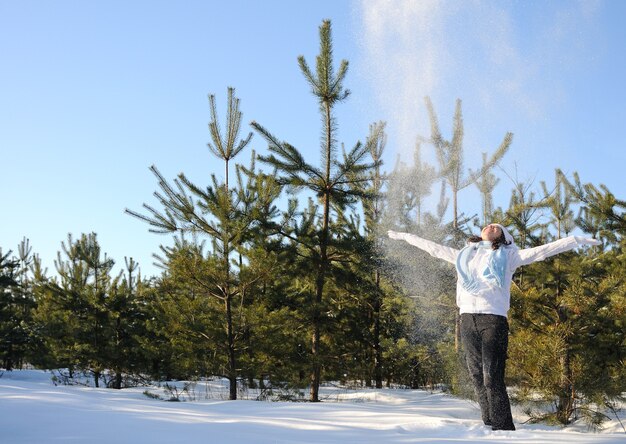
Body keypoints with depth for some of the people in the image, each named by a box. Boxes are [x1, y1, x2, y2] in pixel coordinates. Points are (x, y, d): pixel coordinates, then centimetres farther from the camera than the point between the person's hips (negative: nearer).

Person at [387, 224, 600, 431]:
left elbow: (541, 251, 7)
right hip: (468, 320, 4)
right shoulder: (465, 255, 23)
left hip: (494, 319, -4)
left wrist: (578, 240, 1)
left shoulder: (508, 256, 13)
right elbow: (434, 248, 32)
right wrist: (405, 236, 38)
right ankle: (490, 428, 8)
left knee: (493, 379, -12)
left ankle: (504, 431, -8)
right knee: (478, 380, 3)